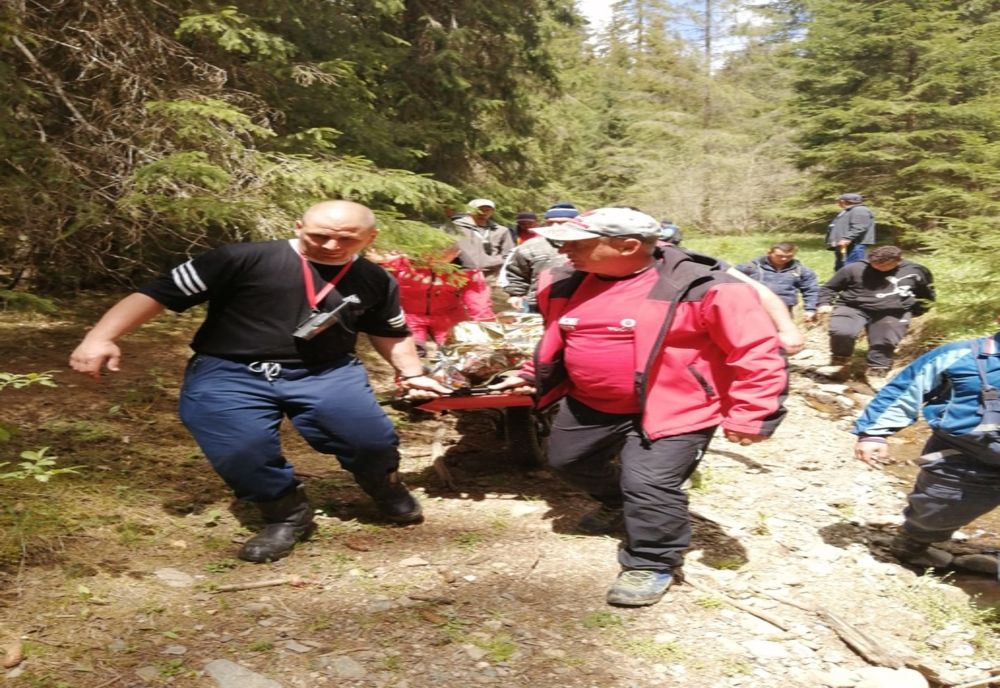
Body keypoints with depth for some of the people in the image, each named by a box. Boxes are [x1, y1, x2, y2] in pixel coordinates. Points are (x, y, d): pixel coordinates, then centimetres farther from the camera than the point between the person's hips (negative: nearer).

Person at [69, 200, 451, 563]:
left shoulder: (375, 280, 6)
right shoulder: (245, 258, -10)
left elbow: (391, 331, 26)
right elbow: (159, 293, -10)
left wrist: (412, 372, 21)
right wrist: (100, 337, -18)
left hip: (326, 371, 3)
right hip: (228, 372, -2)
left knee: (370, 438, -13)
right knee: (242, 453, -23)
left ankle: (387, 487, 24)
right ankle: (287, 513, 10)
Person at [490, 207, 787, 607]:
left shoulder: (699, 287, -22)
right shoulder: (566, 286, -3)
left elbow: (756, 348, -18)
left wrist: (749, 414, -19)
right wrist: (534, 378, 20)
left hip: (673, 409, -6)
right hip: (590, 403, 7)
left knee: (649, 486, -14)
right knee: (565, 459, 21)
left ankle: (653, 564, 14)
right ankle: (615, 502, 49)